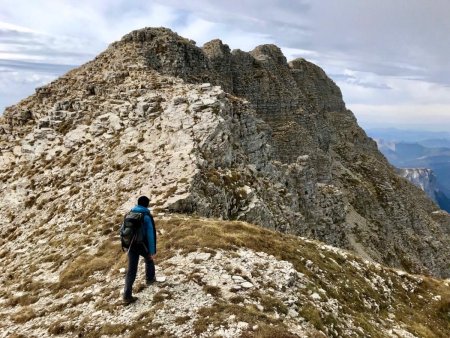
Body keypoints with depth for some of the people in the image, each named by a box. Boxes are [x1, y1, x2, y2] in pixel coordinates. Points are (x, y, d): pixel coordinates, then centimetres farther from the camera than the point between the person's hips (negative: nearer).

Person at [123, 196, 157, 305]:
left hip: (131, 246, 4)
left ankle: (127, 296, -1)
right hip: (142, 246, -4)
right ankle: (150, 279, 47)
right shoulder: (147, 217, -14)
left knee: (131, 270, 5)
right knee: (149, 259, 29)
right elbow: (151, 235, -16)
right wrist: (152, 251, -12)